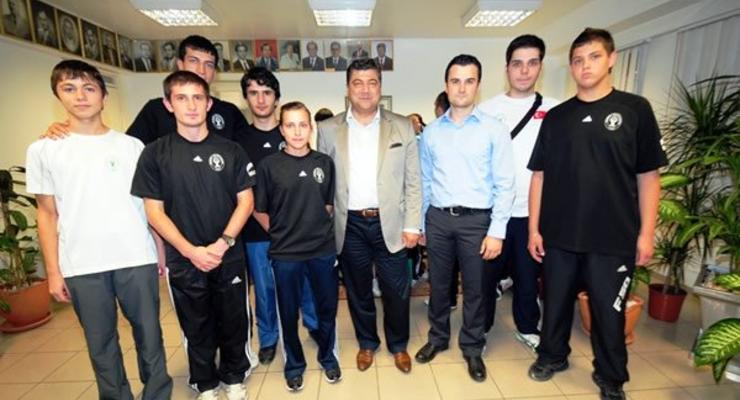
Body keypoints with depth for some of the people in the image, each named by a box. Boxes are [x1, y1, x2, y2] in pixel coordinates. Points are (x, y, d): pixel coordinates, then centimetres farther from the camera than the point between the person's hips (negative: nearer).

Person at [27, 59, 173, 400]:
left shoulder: (131, 146, 4)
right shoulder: (43, 150, 4)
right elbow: (47, 214, 6)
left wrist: (163, 251, 2)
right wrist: (53, 270, 2)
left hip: (137, 259, 0)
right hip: (81, 267, 1)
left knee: (149, 334, 10)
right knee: (100, 342, 12)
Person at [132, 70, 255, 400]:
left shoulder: (230, 150, -1)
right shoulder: (155, 154, -2)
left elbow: (246, 201, -2)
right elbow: (154, 211, -3)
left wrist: (222, 243, -14)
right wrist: (191, 251, -13)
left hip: (229, 257, 1)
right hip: (183, 260, 0)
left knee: (233, 322, 13)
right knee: (197, 327, 16)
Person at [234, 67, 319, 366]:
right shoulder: (238, 141, 3)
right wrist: (264, 219, -4)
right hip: (256, 232, 1)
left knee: (306, 281, 13)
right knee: (264, 287, 13)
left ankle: (314, 325, 38)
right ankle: (268, 338, 36)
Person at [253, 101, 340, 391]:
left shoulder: (324, 162, 0)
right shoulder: (269, 165, -7)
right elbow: (259, 210, 0)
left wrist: (314, 227, 7)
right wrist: (281, 233, 4)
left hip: (323, 250, 2)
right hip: (285, 253, -1)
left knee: (327, 307, 15)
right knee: (289, 313, 13)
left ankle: (328, 356, 40)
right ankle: (294, 364, 38)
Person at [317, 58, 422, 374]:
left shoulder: (402, 127, 2)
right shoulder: (328, 129, 3)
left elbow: (413, 182, 1)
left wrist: (412, 225, -4)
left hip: (390, 223, 0)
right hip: (349, 225, 1)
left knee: (397, 291, 9)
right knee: (357, 290, 16)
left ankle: (398, 345, 36)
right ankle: (367, 343, 40)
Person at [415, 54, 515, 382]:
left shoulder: (494, 130, -3)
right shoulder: (431, 132, 5)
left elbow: (504, 185, -6)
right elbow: (424, 181, 8)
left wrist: (496, 231, -10)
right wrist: (420, 224, 9)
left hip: (477, 220, -2)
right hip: (438, 218, 3)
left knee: (475, 289, 11)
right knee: (438, 284, 16)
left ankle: (472, 347, 33)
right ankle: (438, 337, 38)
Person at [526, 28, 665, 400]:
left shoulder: (635, 109, 1)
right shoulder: (556, 116, 5)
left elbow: (648, 176, 1)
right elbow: (539, 175, 4)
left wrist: (646, 232, -4)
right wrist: (534, 228, 0)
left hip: (614, 236, -1)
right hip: (558, 234, 2)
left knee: (609, 310, 12)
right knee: (556, 302, 15)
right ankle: (552, 355, 38)